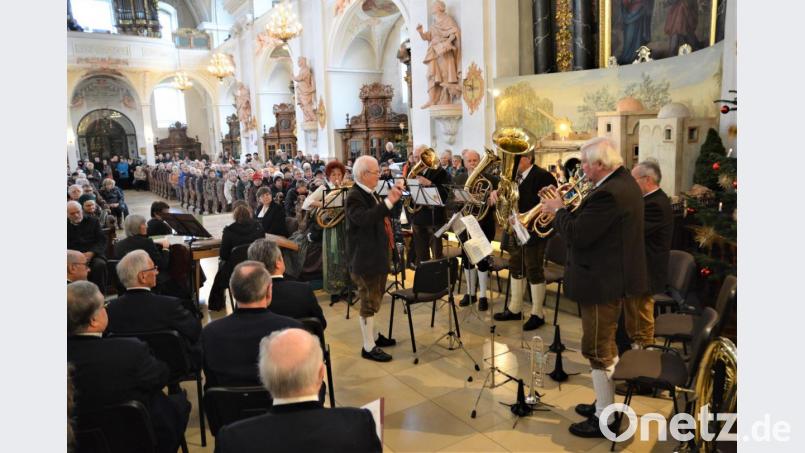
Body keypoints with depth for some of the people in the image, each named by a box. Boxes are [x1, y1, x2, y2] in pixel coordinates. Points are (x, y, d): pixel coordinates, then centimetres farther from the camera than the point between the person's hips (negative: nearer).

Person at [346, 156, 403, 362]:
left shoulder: (369, 193, 11)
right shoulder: (354, 196, -19)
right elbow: (364, 219, -38)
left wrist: (393, 199, 11)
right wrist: (388, 202, -39)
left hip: (377, 255, 10)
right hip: (365, 258, -10)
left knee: (373, 299, 21)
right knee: (369, 302, -2)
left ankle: (373, 335, 35)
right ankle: (368, 347, 8)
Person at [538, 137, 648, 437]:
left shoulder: (608, 193, -27)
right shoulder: (624, 182, 7)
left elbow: (576, 235, -27)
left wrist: (558, 210, -11)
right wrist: (569, 210, 2)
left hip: (602, 283, -11)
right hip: (615, 275, 11)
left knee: (598, 351, 3)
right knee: (606, 346, 23)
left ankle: (604, 420, 17)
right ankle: (606, 401, 39)